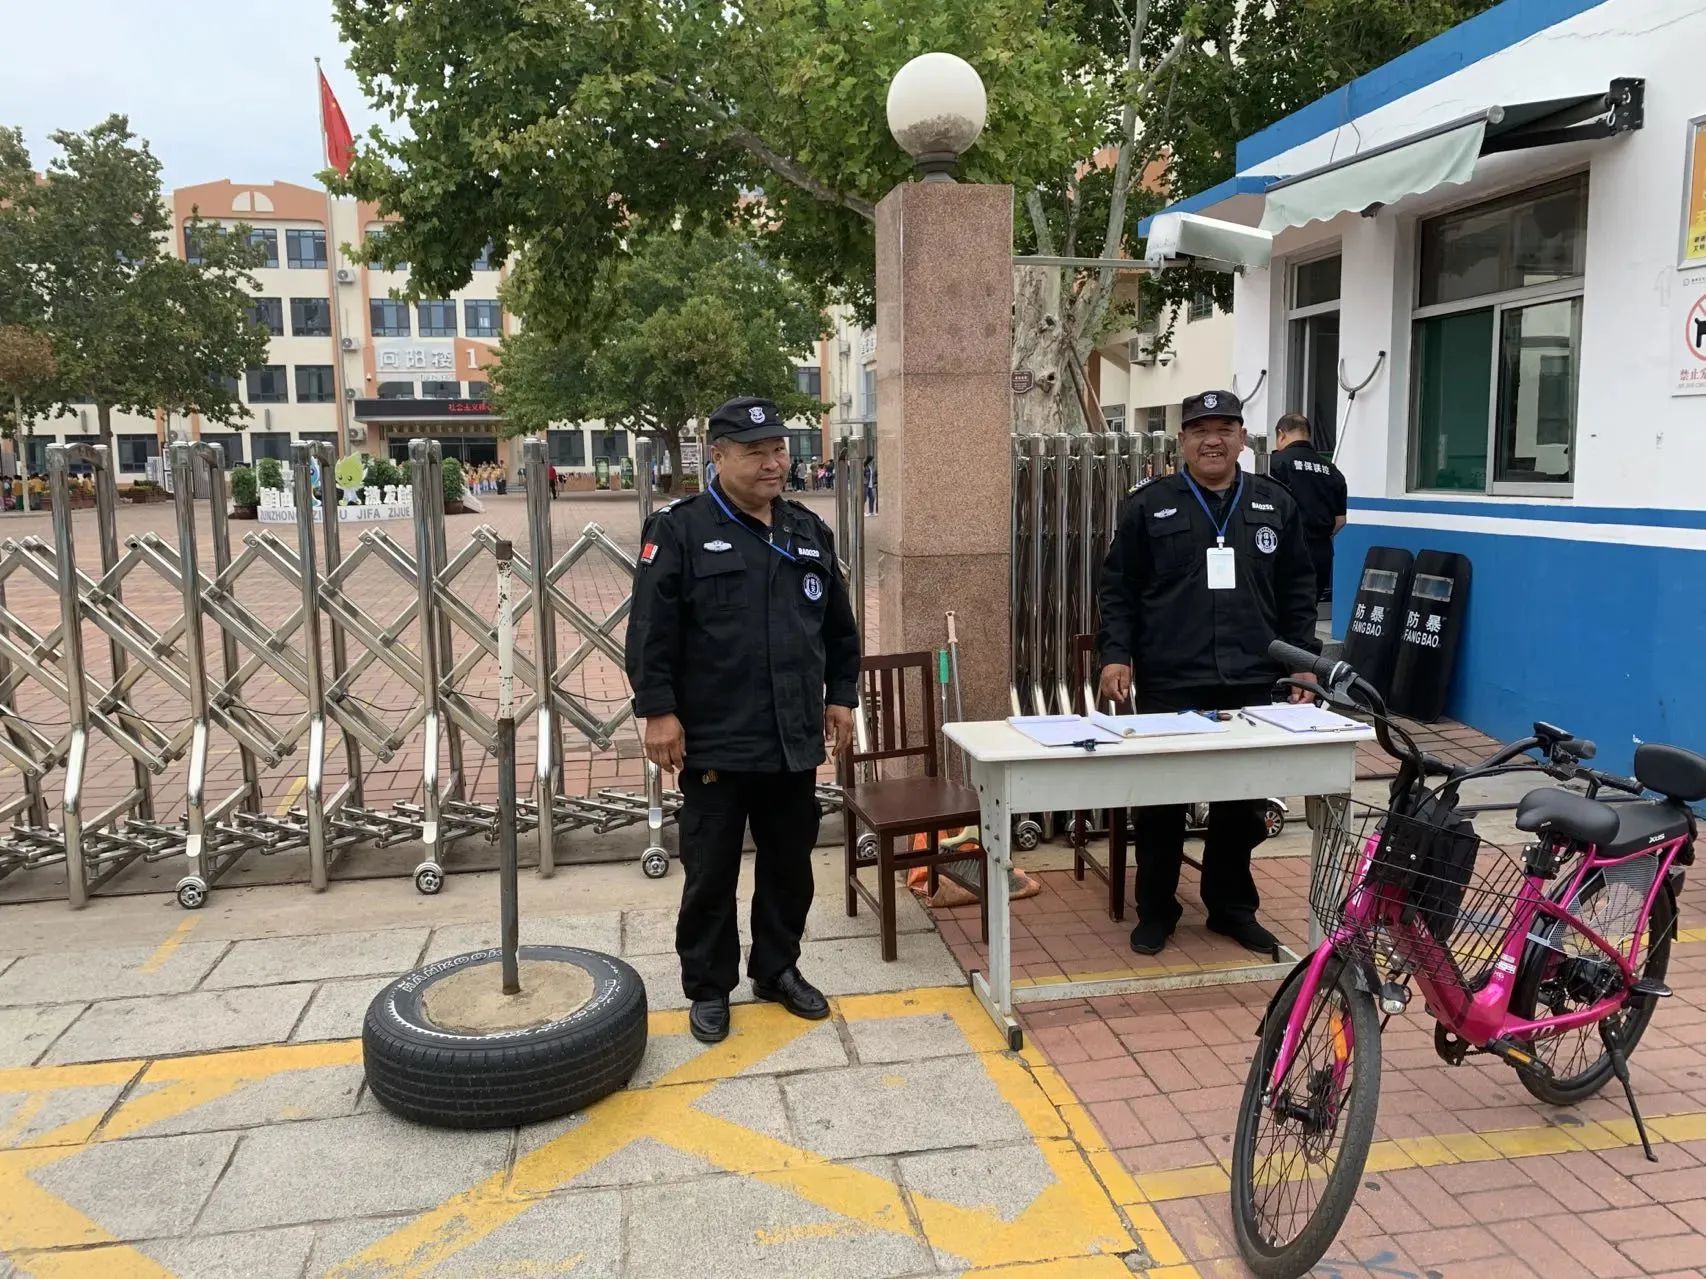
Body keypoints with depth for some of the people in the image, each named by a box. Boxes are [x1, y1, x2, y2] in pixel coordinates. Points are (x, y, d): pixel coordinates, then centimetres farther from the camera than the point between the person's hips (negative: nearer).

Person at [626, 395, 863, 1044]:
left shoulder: (809, 530, 10)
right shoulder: (679, 529, -7)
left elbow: (839, 625, 17)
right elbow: (650, 630, -10)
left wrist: (841, 694, 13)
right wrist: (658, 710, -14)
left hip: (796, 739, 5)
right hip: (715, 740, -5)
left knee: (790, 863, 15)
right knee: (712, 870, 6)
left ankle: (778, 968, 33)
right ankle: (708, 988, 22)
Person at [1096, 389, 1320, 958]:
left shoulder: (1275, 505, 11)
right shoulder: (1149, 504, 3)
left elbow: (1298, 593, 14)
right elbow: (1119, 590, 2)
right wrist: (1115, 655, -8)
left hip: (1253, 685, 3)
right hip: (1169, 685, -2)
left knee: (1242, 804, 10)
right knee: (1162, 804, 6)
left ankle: (1232, 906, 28)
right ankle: (1156, 909, 22)